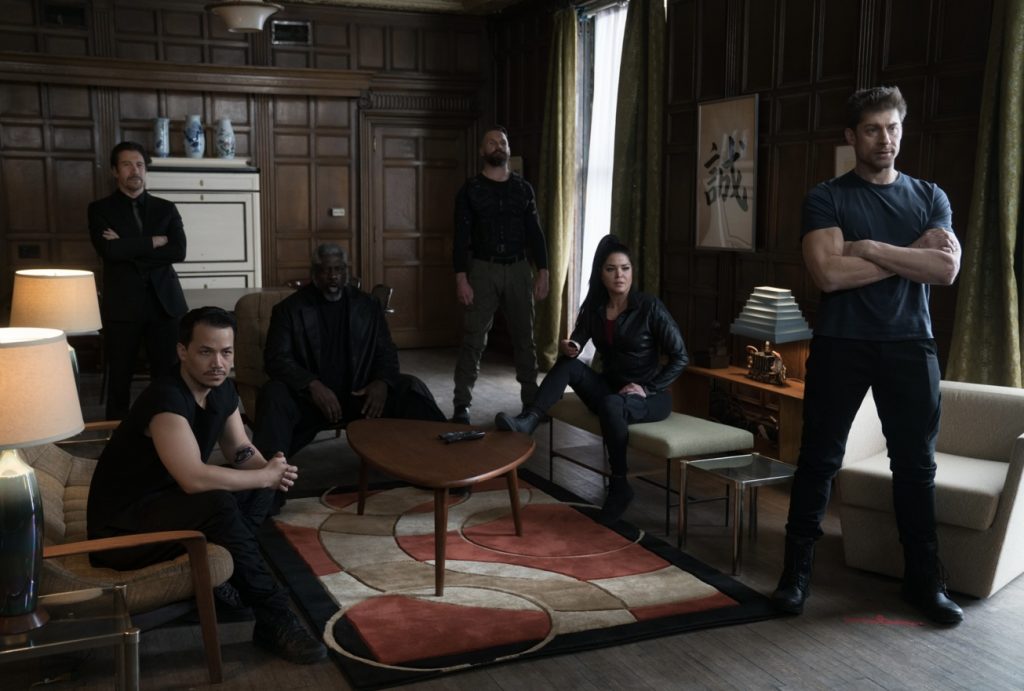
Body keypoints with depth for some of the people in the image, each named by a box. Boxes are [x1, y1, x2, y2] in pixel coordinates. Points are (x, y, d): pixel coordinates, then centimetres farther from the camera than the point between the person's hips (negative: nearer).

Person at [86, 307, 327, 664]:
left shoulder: (221, 390, -1)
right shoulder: (167, 398, -28)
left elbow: (240, 450, 9)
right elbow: (194, 479, -37)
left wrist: (269, 470, -15)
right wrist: (266, 475, -24)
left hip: (167, 500, 9)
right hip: (121, 527, -9)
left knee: (263, 485, 2)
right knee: (219, 505, -32)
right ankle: (275, 621, -22)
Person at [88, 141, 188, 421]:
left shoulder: (166, 209, 11)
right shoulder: (100, 209, 6)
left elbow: (179, 251, -4)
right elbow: (108, 250, -12)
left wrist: (129, 249, -8)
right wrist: (154, 242, -6)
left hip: (164, 303, 1)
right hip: (122, 305, -1)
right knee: (119, 379, 4)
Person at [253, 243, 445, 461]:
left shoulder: (368, 306, 10)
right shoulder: (289, 309, 2)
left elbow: (386, 352, 10)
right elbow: (277, 359, -6)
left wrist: (382, 382, -14)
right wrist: (313, 385, -24)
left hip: (360, 395, 2)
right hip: (309, 397, -2)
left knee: (411, 387, -20)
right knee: (274, 394, -32)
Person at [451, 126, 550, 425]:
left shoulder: (523, 188, 8)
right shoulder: (470, 189, 0)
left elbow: (535, 232, 8)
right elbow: (461, 236, -4)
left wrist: (542, 271, 0)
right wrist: (461, 278, -12)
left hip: (519, 270, 3)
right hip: (483, 269, -2)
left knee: (524, 337, 7)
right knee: (473, 338, -3)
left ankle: (531, 399, 17)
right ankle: (461, 404, 2)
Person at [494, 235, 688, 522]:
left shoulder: (650, 307, -13)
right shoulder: (594, 307, 1)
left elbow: (680, 357, -11)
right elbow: (575, 344, -3)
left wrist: (648, 389, -18)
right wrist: (569, 347, -27)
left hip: (651, 397, -5)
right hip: (609, 387, 5)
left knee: (611, 404, -37)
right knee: (567, 364, -19)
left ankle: (619, 485, -22)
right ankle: (528, 421, -32)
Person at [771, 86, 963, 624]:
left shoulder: (930, 198, 9)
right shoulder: (826, 198, -1)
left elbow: (946, 269, -6)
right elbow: (829, 274, -16)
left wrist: (871, 248, -14)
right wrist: (911, 255, -9)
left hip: (909, 344, 3)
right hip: (840, 344, -2)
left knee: (915, 463, 7)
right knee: (819, 458, 2)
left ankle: (924, 579, 19)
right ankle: (796, 570, 13)